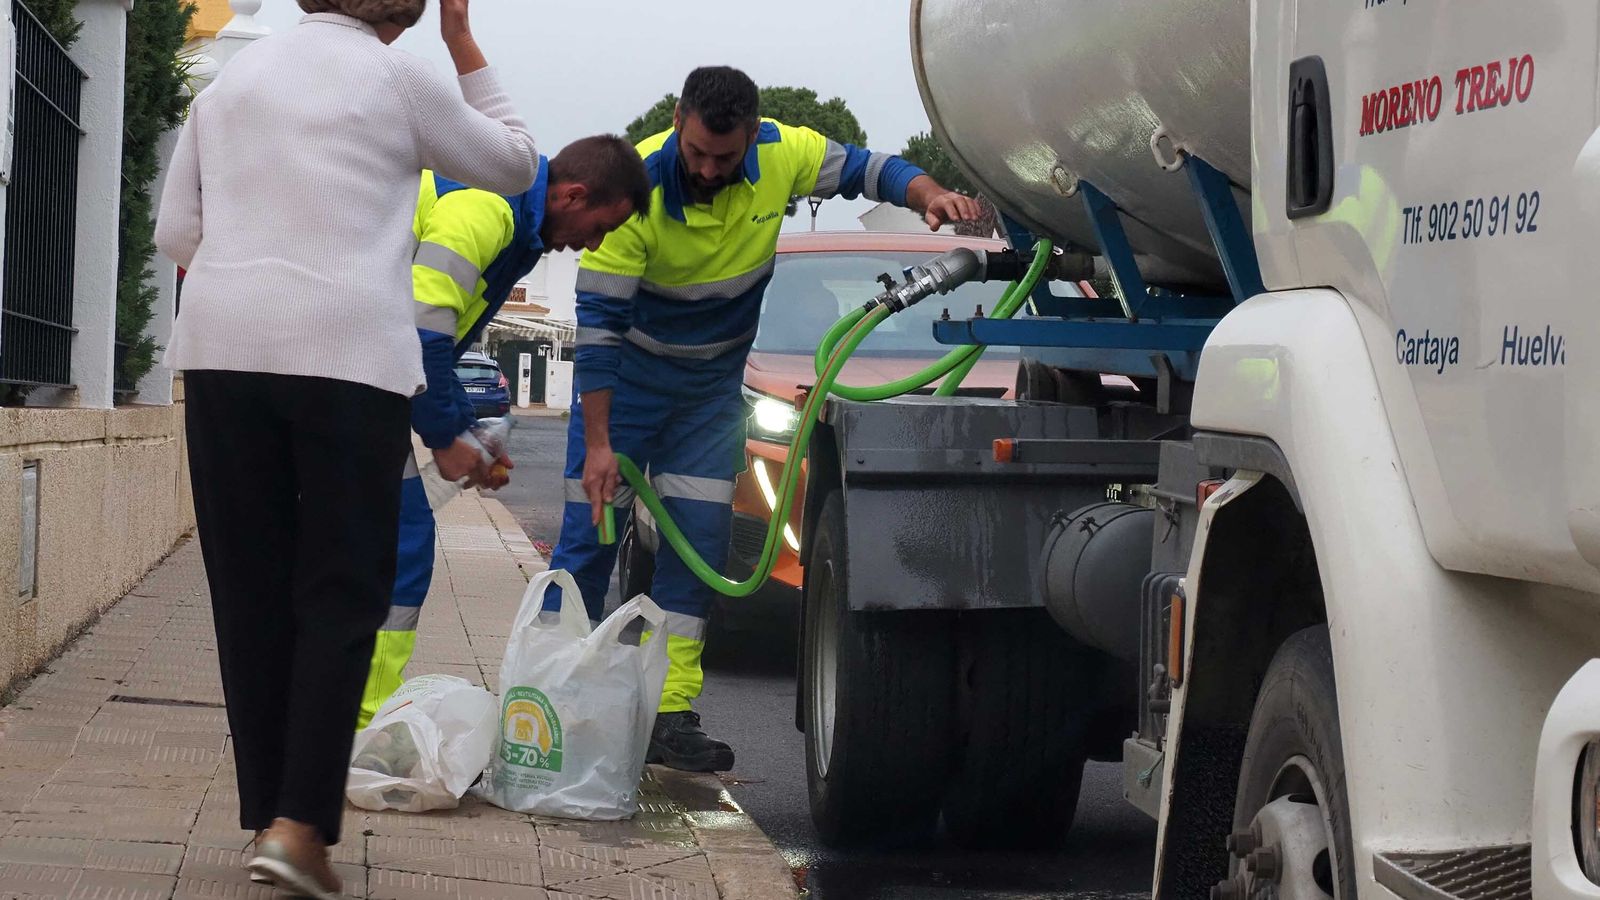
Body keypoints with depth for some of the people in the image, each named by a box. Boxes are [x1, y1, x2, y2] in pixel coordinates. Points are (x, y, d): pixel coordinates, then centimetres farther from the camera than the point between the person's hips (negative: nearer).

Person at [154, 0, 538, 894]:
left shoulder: (235, 76, 15)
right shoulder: (398, 78, 3)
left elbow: (176, 230, 15)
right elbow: (515, 163, 17)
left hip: (223, 348, 4)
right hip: (350, 351, -4)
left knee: (249, 589, 9)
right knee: (342, 594, 0)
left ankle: (268, 813, 11)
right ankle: (300, 822, -10)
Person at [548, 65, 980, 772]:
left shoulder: (781, 157, -17)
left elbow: (867, 169, -2)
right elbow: (597, 319, -25)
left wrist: (930, 195, -26)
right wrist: (597, 444, -27)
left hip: (714, 382, 3)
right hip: (628, 371, -3)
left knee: (699, 542, -2)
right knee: (590, 536, -6)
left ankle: (668, 715, 0)